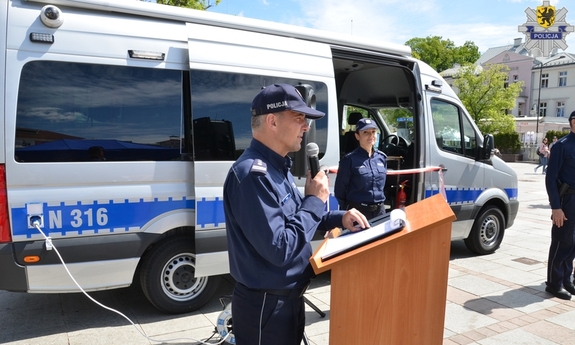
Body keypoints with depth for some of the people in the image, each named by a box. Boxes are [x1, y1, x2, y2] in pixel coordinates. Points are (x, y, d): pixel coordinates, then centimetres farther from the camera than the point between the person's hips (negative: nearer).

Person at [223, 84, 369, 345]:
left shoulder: (276, 167, 5)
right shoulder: (253, 173, -27)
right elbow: (279, 250, -31)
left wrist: (339, 218, 1)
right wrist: (315, 200, -20)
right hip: (266, 306, -9)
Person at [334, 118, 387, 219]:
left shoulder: (382, 157, 4)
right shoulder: (349, 159, -12)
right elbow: (339, 190, -7)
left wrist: (379, 205, 15)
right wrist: (347, 210, 0)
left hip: (380, 210, 5)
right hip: (357, 211, -5)